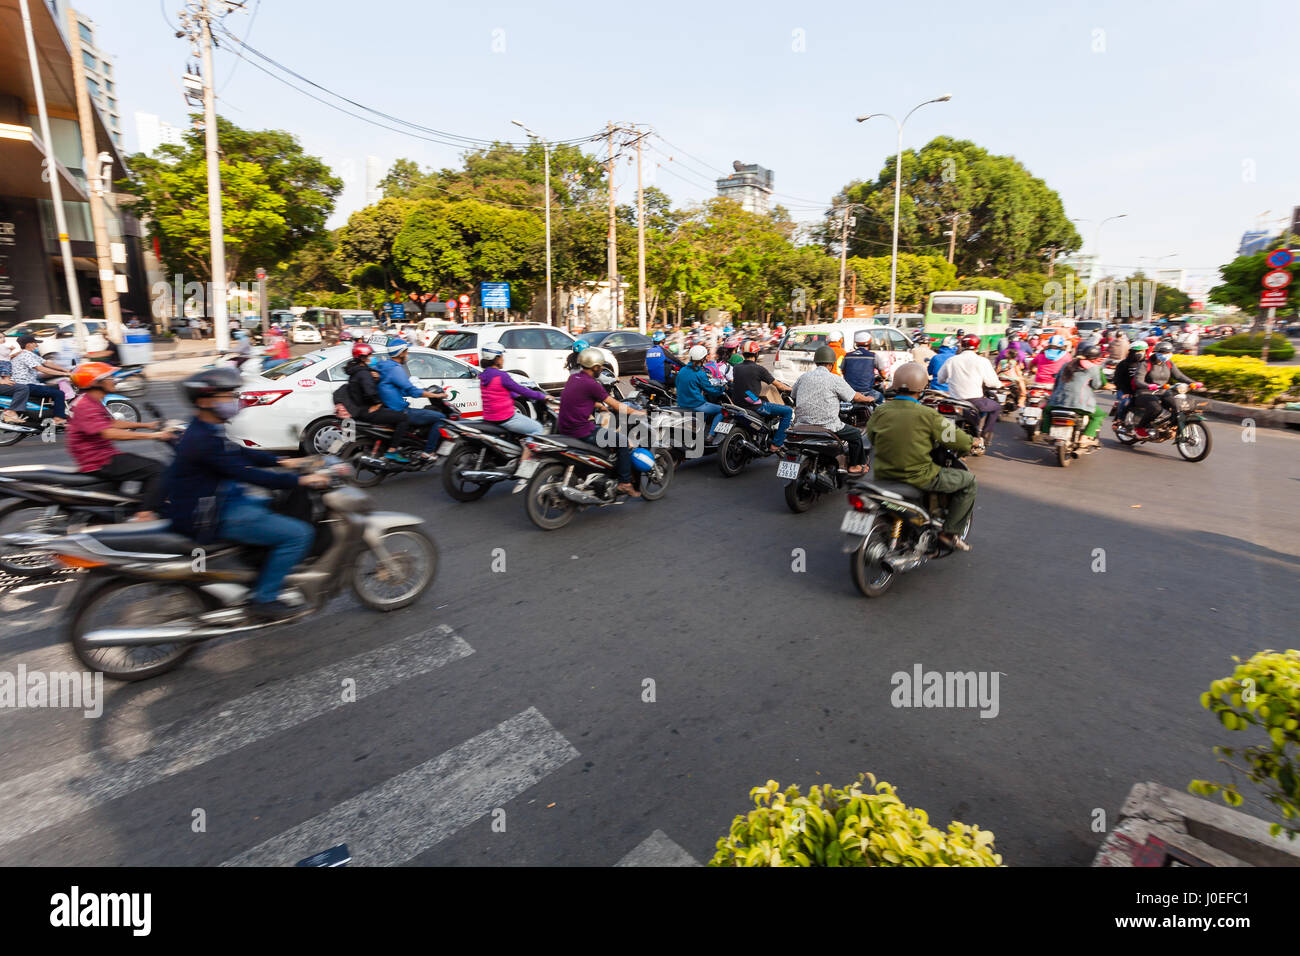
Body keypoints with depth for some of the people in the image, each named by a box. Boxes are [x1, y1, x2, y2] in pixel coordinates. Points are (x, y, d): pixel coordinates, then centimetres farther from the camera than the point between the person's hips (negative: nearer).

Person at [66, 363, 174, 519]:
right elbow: (109, 433, -32)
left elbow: (113, 423, 28)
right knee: (158, 470, -20)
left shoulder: (93, 403, 15)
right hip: (99, 463, -11)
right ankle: (144, 514, -23)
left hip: (106, 456, 11)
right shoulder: (85, 406, -19)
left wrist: (147, 425, 21)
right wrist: (151, 435, -35)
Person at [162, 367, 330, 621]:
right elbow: (245, 473, -27)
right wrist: (300, 480, -25)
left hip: (222, 501, 11)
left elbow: (239, 453, 20)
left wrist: (282, 461, 11)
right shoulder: (202, 440, -24)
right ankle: (262, 600, -8)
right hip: (208, 518, -11)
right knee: (298, 533, -18)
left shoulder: (205, 431, 9)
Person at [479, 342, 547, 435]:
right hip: (505, 419, -9)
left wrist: (517, 395, 30)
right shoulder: (501, 376, -18)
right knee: (537, 428, 0)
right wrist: (543, 396, -2)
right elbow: (521, 390, -12)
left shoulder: (483, 376, 8)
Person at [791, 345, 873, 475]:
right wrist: (868, 399, 23)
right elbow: (855, 397, 2)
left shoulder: (803, 377, 5)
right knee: (856, 434, 17)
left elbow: (793, 396, 17)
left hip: (802, 424, 6)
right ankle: (854, 466, 27)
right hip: (827, 425, -6)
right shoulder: (834, 379, -8)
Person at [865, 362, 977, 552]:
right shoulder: (928, 415, -14)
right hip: (918, 477, -5)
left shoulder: (881, 411, -2)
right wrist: (972, 442, 16)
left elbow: (870, 434, 13)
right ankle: (950, 532, 14)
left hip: (884, 474, 5)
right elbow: (957, 439, -6)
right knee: (968, 480, 13)